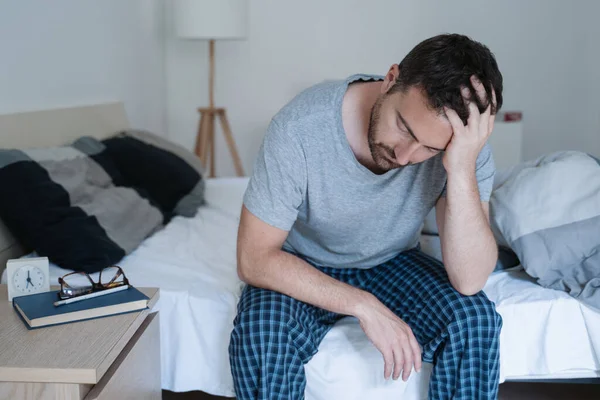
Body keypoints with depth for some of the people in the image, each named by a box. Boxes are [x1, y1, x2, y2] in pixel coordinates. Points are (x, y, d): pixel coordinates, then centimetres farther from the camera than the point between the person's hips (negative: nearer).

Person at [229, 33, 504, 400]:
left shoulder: (464, 141, -23)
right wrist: (364, 306, -32)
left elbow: (469, 281, -28)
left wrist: (462, 169, -41)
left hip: (392, 263, 3)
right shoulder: (301, 127, -30)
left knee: (475, 318, -24)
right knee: (261, 334, -33)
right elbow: (254, 259, -25)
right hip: (302, 272, -2)